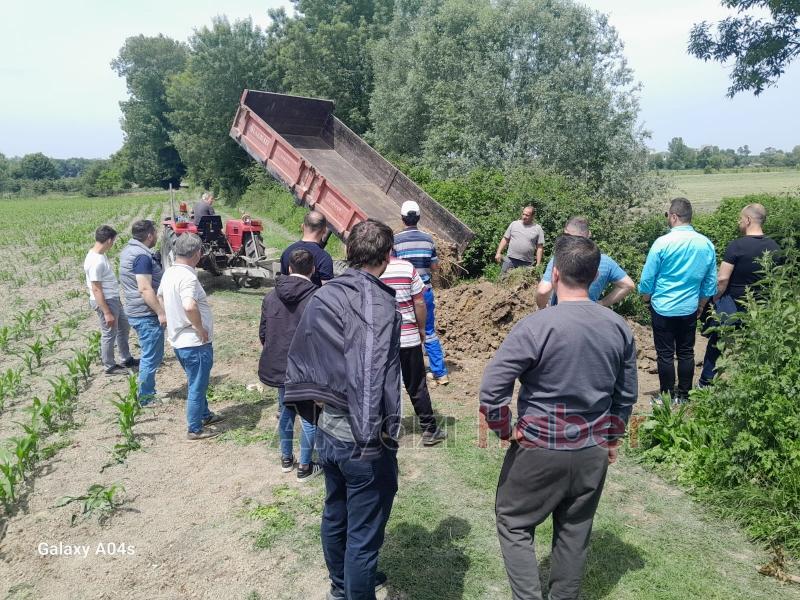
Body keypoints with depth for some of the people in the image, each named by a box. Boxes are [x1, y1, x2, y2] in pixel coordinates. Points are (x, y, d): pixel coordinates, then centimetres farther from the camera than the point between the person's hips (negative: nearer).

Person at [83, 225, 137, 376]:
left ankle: (126, 359, 33)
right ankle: (110, 366, 20)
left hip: (113, 299, 10)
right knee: (109, 334, 4)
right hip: (105, 301, -10)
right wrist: (107, 312, -23)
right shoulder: (95, 261, -26)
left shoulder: (99, 255, 4)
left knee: (124, 327, 20)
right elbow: (96, 289, -24)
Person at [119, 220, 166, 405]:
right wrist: (161, 312, -24)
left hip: (135, 312, 10)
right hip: (147, 315, -10)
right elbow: (145, 289, -27)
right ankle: (145, 397, 11)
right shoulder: (142, 256, -21)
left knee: (148, 355, 20)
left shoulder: (128, 250, 11)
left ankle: (147, 392, 29)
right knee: (152, 357, 1)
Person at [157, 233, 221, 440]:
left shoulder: (169, 272, 6)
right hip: (195, 342, -9)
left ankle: (204, 415, 42)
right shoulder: (188, 276, -24)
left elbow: (160, 297, 24)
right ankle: (196, 429, 19)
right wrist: (200, 329, -25)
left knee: (196, 382, 25)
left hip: (178, 339, 9)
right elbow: (189, 306, -40)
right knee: (197, 386, 6)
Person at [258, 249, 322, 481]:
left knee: (286, 412, 23)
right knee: (308, 418, 9)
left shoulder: (271, 296, 2)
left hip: (277, 366, 6)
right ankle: (305, 467, 18)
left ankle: (286, 458, 35)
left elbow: (262, 333, 8)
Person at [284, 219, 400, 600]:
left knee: (335, 514, 27)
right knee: (363, 534, 10)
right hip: (365, 442, -8)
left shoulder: (322, 297, 0)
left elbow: (298, 360, 6)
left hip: (327, 432, 8)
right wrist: (387, 434, -15)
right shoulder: (381, 307, -22)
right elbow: (383, 380, -25)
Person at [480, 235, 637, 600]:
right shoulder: (619, 328, -4)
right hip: (593, 453, 5)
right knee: (574, 533, 20)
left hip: (539, 450, -5)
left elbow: (491, 390, -23)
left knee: (515, 525, 15)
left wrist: (506, 431, -7)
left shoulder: (535, 326, -21)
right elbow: (626, 395, 7)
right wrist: (612, 439, 19)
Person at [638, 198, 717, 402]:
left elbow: (647, 279, -8)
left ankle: (669, 397, 14)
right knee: (686, 353, 13)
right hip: (690, 309, 4)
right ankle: (684, 395, 22)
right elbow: (710, 283, 6)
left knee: (665, 354, 6)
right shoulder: (707, 244, -1)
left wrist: (647, 299, 10)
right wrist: (700, 306, 19)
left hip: (663, 308, -4)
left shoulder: (662, 243, -15)